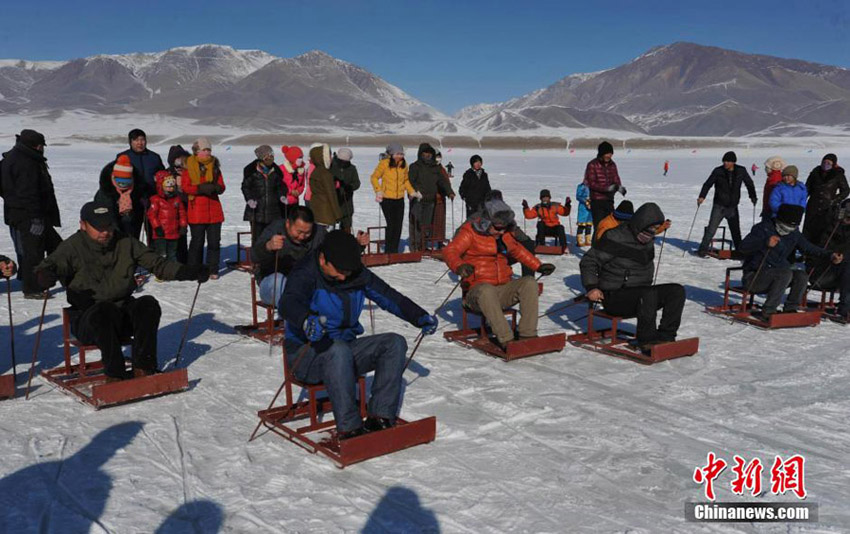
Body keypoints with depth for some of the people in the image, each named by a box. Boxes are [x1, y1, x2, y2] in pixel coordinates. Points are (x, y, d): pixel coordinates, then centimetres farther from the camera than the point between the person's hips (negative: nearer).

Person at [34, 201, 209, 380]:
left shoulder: (125, 243, 7)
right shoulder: (72, 247, -3)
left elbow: (156, 263, 6)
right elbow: (49, 266, -18)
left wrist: (188, 271, -9)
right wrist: (45, 276, -44)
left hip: (124, 313, 4)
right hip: (87, 317, -4)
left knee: (148, 304, -24)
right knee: (104, 311, -36)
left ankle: (143, 367, -23)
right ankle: (116, 374, -30)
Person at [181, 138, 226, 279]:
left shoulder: (214, 166, 11)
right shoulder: (189, 166, -1)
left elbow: (221, 186, 10)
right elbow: (185, 187, -6)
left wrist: (216, 187, -13)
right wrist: (200, 188, -20)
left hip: (214, 211, 4)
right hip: (196, 211, -3)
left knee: (214, 242, 3)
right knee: (197, 241, 2)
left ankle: (212, 270, 12)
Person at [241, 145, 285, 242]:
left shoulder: (275, 170, 8)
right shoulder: (251, 170, -4)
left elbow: (280, 186, 18)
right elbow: (245, 186, 1)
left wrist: (282, 196, 0)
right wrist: (249, 199, -13)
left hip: (273, 210, 4)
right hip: (256, 210, -3)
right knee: (257, 237, -2)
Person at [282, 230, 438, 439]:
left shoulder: (358, 275, 3)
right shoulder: (305, 274, -16)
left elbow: (389, 296, 8)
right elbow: (290, 303, -36)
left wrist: (420, 317, -6)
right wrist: (307, 320, -59)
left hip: (346, 347, 7)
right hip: (307, 352, -6)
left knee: (395, 343, -11)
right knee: (338, 350, -38)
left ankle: (380, 416, -18)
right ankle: (348, 427, -35)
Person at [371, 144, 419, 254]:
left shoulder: (403, 164, 7)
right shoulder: (384, 163, -8)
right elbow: (374, 177, -1)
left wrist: (412, 192, 9)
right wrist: (379, 191, -13)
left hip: (400, 199, 5)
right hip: (387, 199, -5)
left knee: (398, 225, 4)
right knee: (391, 224, -11)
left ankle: (395, 250, 15)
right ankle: (388, 250, 1)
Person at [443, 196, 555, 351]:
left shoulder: (504, 234, 15)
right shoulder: (470, 232, -5)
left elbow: (518, 250, 33)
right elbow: (449, 251, -19)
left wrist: (538, 266, 28)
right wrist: (459, 266, -40)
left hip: (503, 289, 6)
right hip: (477, 290, -6)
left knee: (530, 283, -17)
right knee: (486, 290, -40)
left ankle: (527, 334, -22)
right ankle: (505, 340, -42)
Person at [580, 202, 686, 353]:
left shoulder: (648, 241, 10)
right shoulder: (615, 238, -13)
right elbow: (589, 261, -12)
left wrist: (647, 284, 16)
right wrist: (591, 287, -21)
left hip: (640, 293, 8)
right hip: (614, 297, -8)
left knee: (677, 291, -11)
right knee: (649, 294, -35)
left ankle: (666, 336, -17)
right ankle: (646, 341, -26)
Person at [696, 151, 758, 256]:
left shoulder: (741, 171, -1)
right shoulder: (718, 171, -7)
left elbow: (749, 183, 14)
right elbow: (708, 184, -4)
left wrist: (753, 197, 12)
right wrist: (702, 196, -17)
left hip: (733, 207, 3)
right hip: (719, 206, -2)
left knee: (736, 231, 10)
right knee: (711, 229, -9)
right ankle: (703, 249, -3)